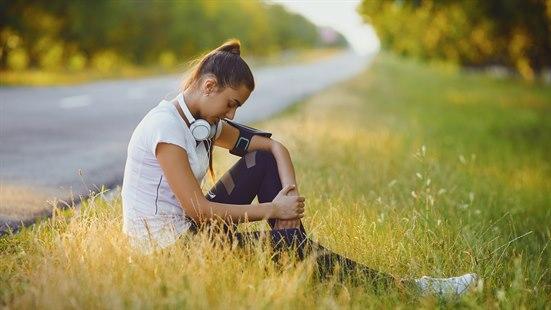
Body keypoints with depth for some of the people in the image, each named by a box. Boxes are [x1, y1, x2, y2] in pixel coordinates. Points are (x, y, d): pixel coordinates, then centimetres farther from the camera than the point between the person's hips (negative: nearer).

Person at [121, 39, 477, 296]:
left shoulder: (202, 122, 7)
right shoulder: (166, 126, -20)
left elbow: (275, 146, 10)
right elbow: (197, 209, -24)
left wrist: (290, 190, -10)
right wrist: (272, 210, -17)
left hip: (190, 228, 9)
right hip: (167, 244, -9)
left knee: (265, 159, 5)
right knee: (286, 246, -17)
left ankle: (299, 258, -4)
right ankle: (410, 288, -10)